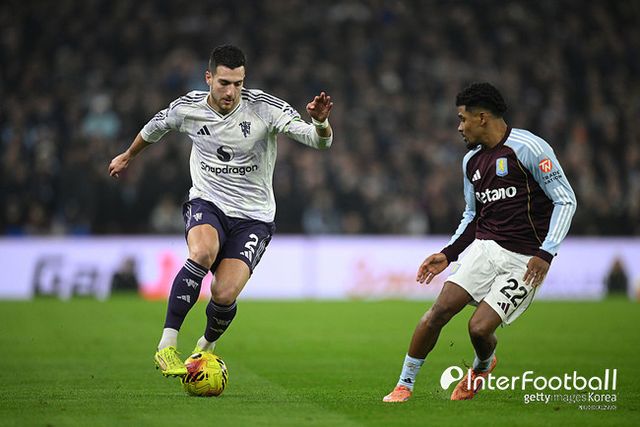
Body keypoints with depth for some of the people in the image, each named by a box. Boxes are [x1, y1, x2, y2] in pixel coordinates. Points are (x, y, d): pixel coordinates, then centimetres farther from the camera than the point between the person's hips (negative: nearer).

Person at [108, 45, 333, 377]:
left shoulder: (264, 107, -13)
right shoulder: (187, 108, -5)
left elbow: (319, 141, -18)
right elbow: (157, 126, 19)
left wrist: (320, 122, -41)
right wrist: (128, 156, 35)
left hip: (253, 218, -1)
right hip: (207, 203, 1)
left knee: (225, 294, -19)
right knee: (203, 253, -35)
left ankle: (206, 346, 17)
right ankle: (167, 346, -28)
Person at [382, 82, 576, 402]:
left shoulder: (528, 147, -11)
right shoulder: (471, 161, 13)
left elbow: (566, 200, -11)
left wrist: (545, 254, -19)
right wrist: (448, 254, 12)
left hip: (524, 260, -6)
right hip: (484, 248, 6)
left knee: (479, 328, -14)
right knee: (439, 310, -12)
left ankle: (483, 365, 23)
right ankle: (404, 385, 0)